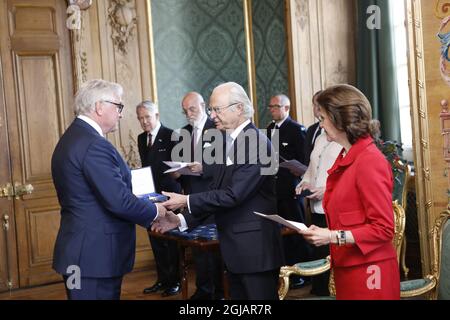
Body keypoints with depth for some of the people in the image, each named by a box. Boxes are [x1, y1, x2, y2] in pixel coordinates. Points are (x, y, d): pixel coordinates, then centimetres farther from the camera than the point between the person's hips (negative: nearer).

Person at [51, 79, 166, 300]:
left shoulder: (71, 138, 12)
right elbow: (119, 201, -23)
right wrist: (155, 211, -6)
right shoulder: (94, 145, -20)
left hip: (80, 252, 10)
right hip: (96, 256, -10)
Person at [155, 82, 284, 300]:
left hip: (255, 246, -9)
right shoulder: (226, 142, 11)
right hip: (233, 247, 9)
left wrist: (187, 201, -17)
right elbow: (216, 191, 12)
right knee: (237, 296, 16)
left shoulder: (257, 143, -17)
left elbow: (233, 195, -22)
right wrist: (182, 219, 3)